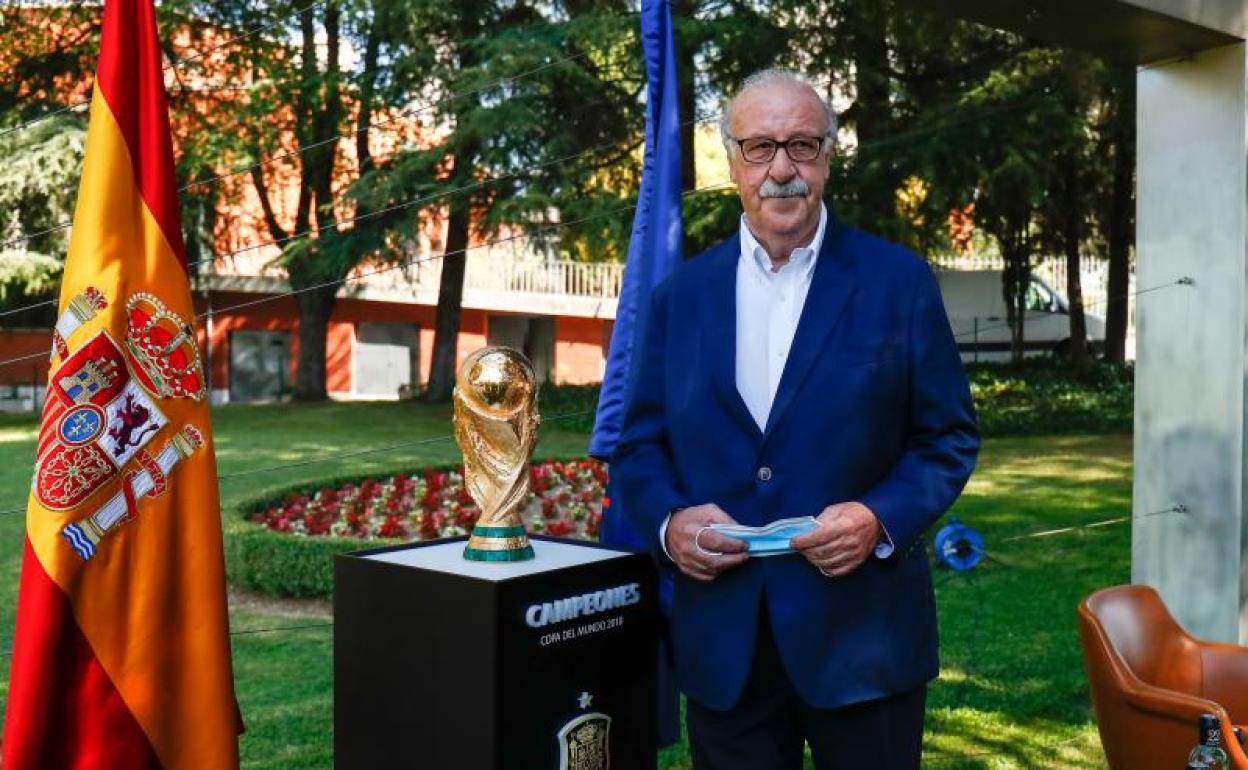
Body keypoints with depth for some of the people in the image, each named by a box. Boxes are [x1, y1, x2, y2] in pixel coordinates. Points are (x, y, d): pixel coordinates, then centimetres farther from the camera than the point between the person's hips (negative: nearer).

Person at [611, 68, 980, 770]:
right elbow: (642, 444, 9)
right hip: (721, 641, 2)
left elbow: (951, 436, 1)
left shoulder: (899, 282, -1)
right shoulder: (682, 294, 6)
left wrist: (881, 519, -16)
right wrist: (667, 521, -11)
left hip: (862, 633, -2)